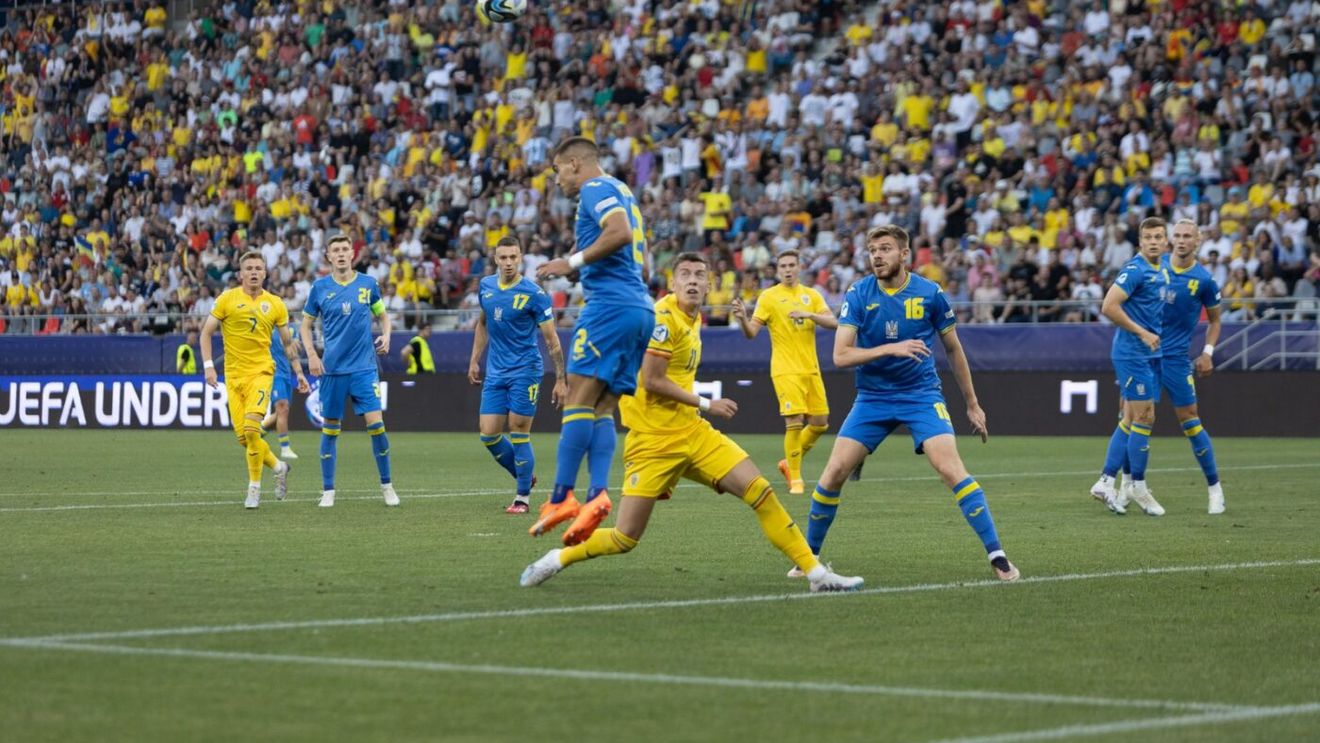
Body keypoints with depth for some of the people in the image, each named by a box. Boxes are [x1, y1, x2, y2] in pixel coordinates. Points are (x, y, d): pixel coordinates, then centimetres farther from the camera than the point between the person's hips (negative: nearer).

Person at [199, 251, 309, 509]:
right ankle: (278, 467, 24)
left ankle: (254, 487, -9)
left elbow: (288, 342, 14)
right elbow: (206, 333, 3)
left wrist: (299, 372, 10)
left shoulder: (275, 304, 5)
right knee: (243, 436, -1)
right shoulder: (227, 299, 0)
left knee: (251, 427, -20)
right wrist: (208, 366, -7)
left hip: (261, 371, -1)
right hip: (233, 374, 1)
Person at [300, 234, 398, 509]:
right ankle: (328, 491, 12)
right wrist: (311, 355, -3)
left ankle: (387, 486, 5)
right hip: (332, 369, 0)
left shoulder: (368, 284, 3)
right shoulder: (320, 287, 2)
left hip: (364, 367, 0)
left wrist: (386, 336, -3)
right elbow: (306, 323, 10)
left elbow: (383, 314, 16)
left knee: (375, 423, -9)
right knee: (330, 427, 3)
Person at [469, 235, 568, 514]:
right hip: (495, 373, 6)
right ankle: (525, 476, 24)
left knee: (518, 433, -5)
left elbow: (551, 339, -9)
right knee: (488, 434, 1)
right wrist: (475, 360, 19)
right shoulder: (486, 286, 5)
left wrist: (561, 380, -11)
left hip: (525, 371, -6)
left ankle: (523, 496, 8)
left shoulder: (533, 294, -12)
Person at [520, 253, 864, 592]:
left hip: (692, 432, 7)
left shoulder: (694, 319, 12)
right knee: (625, 538, -7)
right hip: (654, 440, -7)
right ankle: (557, 559, 18)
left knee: (761, 491, -7)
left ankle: (816, 572, -3)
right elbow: (651, 381, -18)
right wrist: (706, 404, -12)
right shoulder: (664, 317, -14)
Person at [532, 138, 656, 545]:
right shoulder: (621, 192, 27)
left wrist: (573, 262, -15)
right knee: (602, 410, 4)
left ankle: (562, 497, -19)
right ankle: (597, 495, -12)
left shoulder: (596, 188, -2)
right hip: (641, 308, 10)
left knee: (579, 401, -13)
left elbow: (621, 232, -21)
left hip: (610, 305, -10)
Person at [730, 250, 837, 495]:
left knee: (820, 423, 6)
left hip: (811, 369, 5)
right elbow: (751, 332, -8)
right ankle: (795, 479, -1)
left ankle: (789, 463, 27)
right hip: (786, 371, -5)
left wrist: (809, 314, -19)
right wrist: (743, 318, -30)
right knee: (795, 423, -14)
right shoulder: (769, 297, -2)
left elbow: (833, 322, -2)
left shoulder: (811, 295, 9)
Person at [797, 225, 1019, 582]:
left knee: (951, 468, -20)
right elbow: (840, 356, -13)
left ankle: (996, 555, -16)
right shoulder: (857, 296, -6)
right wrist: (891, 348, -27)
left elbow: (954, 350, 8)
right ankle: (809, 556, 12)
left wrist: (972, 404, 13)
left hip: (922, 395, -1)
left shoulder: (930, 294, -5)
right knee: (834, 472, -7)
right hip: (872, 398, 1)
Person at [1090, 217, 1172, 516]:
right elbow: (1109, 307, -22)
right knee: (1144, 416, -6)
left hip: (1150, 354, 9)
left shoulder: (1163, 271, 12)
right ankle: (1138, 486, 4)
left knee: (1131, 419, 9)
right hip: (1132, 353, -9)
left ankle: (1106, 481, 13)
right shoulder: (1135, 270, -15)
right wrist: (1142, 333, -20)